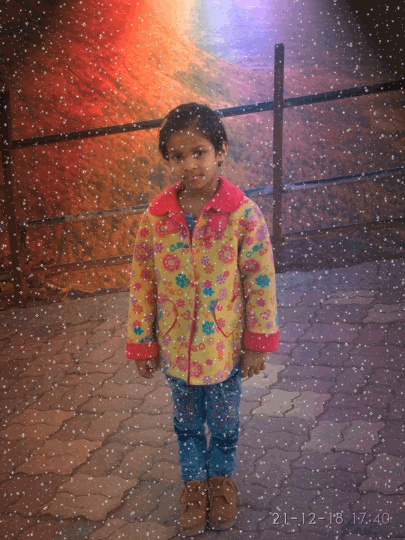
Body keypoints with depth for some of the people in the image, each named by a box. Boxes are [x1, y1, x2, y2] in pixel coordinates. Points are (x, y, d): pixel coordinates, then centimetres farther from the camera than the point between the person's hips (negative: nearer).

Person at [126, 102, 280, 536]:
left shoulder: (244, 215, -16)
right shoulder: (156, 218, -9)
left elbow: (261, 282, -9)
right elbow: (142, 284, -2)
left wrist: (258, 343, -7)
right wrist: (143, 345, 0)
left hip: (226, 345, -2)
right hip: (177, 347, 2)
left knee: (224, 421, 18)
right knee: (186, 420, 20)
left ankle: (221, 477, 44)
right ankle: (193, 481, 43)